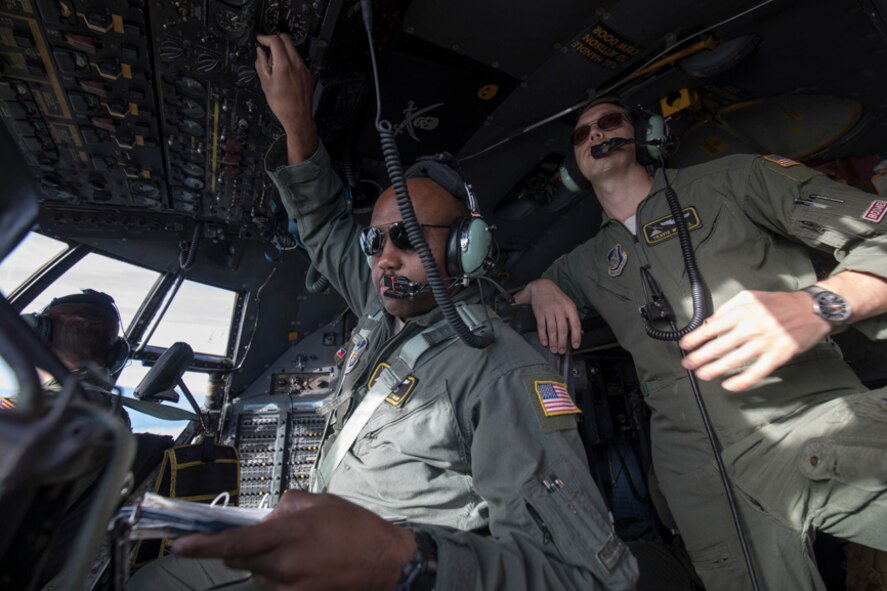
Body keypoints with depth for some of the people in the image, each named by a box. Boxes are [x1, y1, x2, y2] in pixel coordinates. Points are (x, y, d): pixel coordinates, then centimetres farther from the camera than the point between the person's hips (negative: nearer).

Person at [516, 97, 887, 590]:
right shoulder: (590, 261, 17)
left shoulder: (732, 179, 8)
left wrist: (820, 305, -20)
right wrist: (540, 287, 7)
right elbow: (514, 297, 31)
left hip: (832, 421, -1)